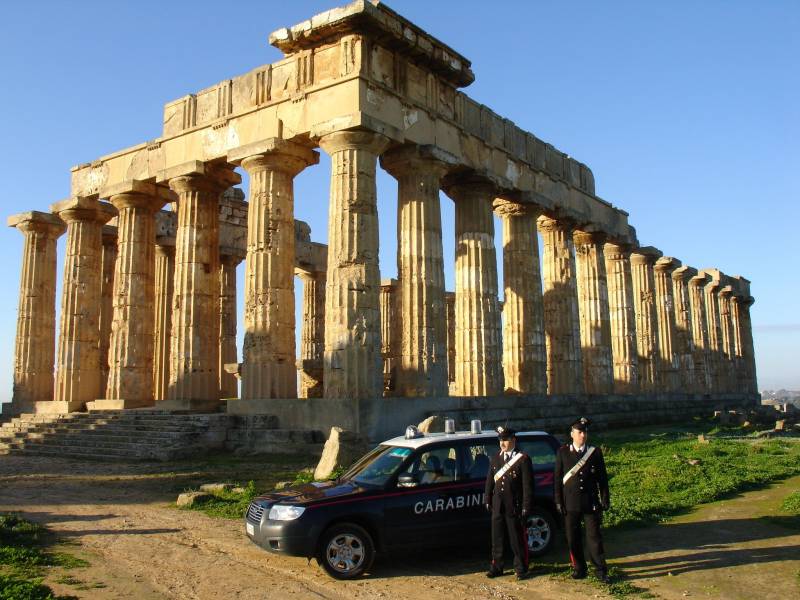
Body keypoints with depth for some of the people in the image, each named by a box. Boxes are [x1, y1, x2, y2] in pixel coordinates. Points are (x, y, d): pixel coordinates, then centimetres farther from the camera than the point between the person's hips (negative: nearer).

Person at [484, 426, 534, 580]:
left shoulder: (523, 459, -7)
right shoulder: (495, 458, 10)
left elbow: (528, 485, -8)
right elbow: (490, 481, 14)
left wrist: (526, 507, -12)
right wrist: (488, 501, 9)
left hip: (515, 507, -5)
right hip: (498, 506, 5)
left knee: (518, 539, 5)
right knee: (497, 538, 11)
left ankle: (520, 568, 18)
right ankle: (496, 567, 21)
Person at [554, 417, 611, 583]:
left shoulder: (595, 452, 0)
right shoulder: (562, 452, 0)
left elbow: (602, 478, 4)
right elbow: (558, 479, 2)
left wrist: (605, 500, 1)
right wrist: (558, 501, -1)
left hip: (591, 503, -1)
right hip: (570, 504, 1)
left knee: (594, 537, 2)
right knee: (573, 538, 8)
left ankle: (601, 570, 13)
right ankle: (579, 568, 22)